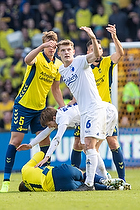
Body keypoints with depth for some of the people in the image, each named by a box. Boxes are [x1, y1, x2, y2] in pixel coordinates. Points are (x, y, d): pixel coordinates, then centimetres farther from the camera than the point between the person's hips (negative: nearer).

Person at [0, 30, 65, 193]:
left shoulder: (58, 65, 4)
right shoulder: (38, 58, -14)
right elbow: (27, 60, -41)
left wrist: (64, 108, 12)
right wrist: (42, 47, -55)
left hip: (41, 108, 6)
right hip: (23, 105, -6)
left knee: (45, 141, 2)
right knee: (16, 140, -8)